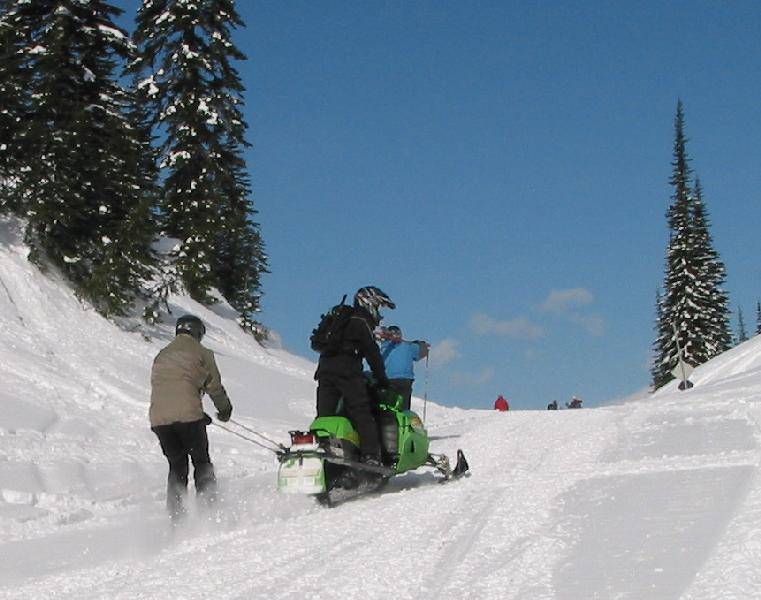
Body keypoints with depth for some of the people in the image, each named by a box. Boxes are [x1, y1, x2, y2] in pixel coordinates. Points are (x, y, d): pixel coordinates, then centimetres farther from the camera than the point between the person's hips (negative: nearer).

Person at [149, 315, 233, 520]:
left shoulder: (162, 355, 23)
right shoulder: (201, 353, 7)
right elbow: (214, 386, 8)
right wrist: (225, 409, 27)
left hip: (158, 418, 4)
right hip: (188, 415, -4)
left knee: (176, 466, 14)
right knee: (202, 462, 10)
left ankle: (176, 516, 6)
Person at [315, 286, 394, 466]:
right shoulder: (360, 321, -2)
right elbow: (372, 352, -4)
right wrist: (382, 378, 2)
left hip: (325, 370, 8)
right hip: (347, 371, -8)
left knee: (325, 414, 6)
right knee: (362, 413, -11)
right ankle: (370, 454, -19)